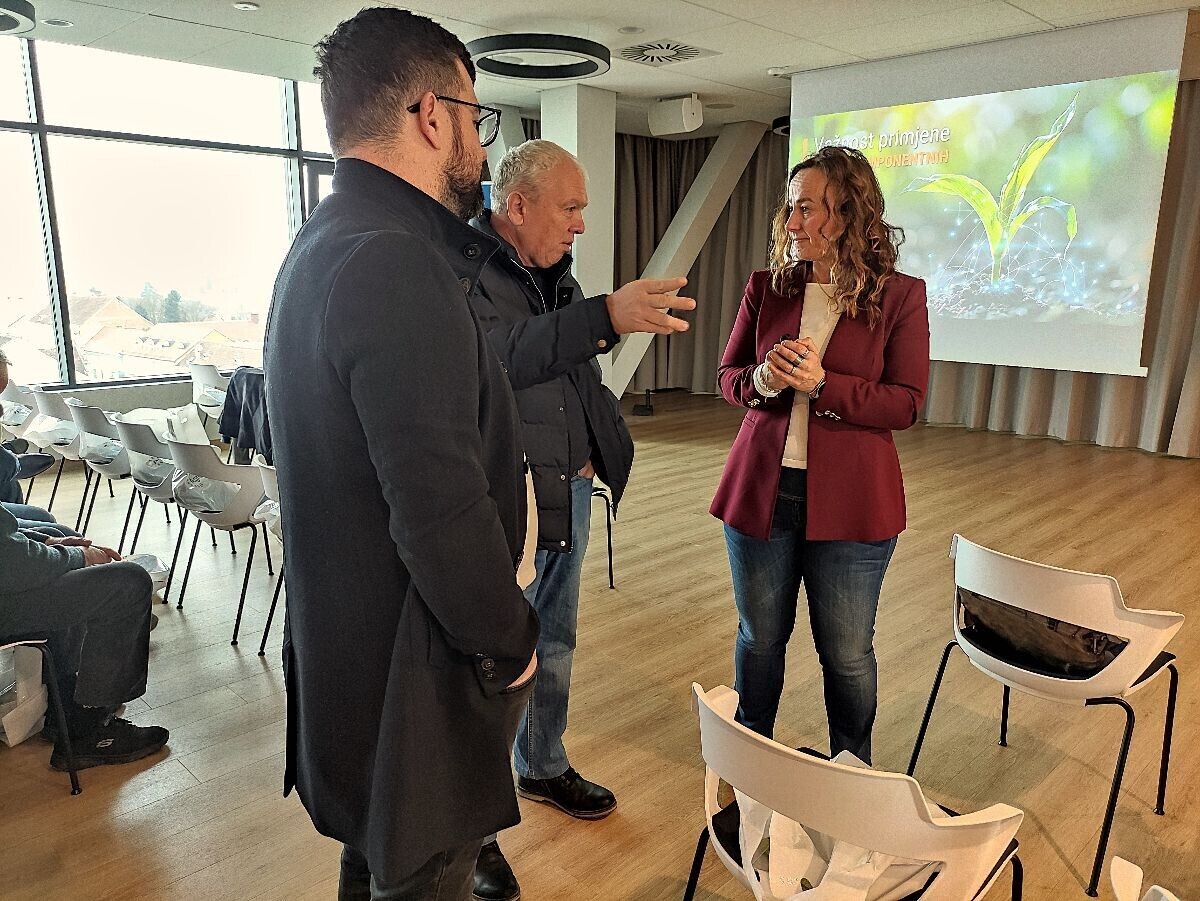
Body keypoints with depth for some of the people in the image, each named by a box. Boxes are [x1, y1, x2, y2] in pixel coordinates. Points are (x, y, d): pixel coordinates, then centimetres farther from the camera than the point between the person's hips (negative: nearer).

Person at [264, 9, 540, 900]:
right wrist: (509, 641, -14)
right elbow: (442, 509, -28)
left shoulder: (324, 246, 9)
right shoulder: (396, 265, -25)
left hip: (347, 647, 10)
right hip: (411, 670, -10)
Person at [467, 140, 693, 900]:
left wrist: (596, 451, 9)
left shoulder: (557, 272, 11)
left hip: (567, 492, 8)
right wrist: (605, 316, -42)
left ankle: (544, 767, 44)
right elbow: (499, 356, -33)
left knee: (554, 643, 22)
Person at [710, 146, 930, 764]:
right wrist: (762, 379, -16)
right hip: (760, 490, 3)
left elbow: (905, 405, -9)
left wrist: (820, 383, -22)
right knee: (760, 637, 17)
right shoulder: (767, 288, 3)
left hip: (849, 501, -2)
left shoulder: (899, 296, -5)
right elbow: (727, 376, 7)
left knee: (847, 652, 11)